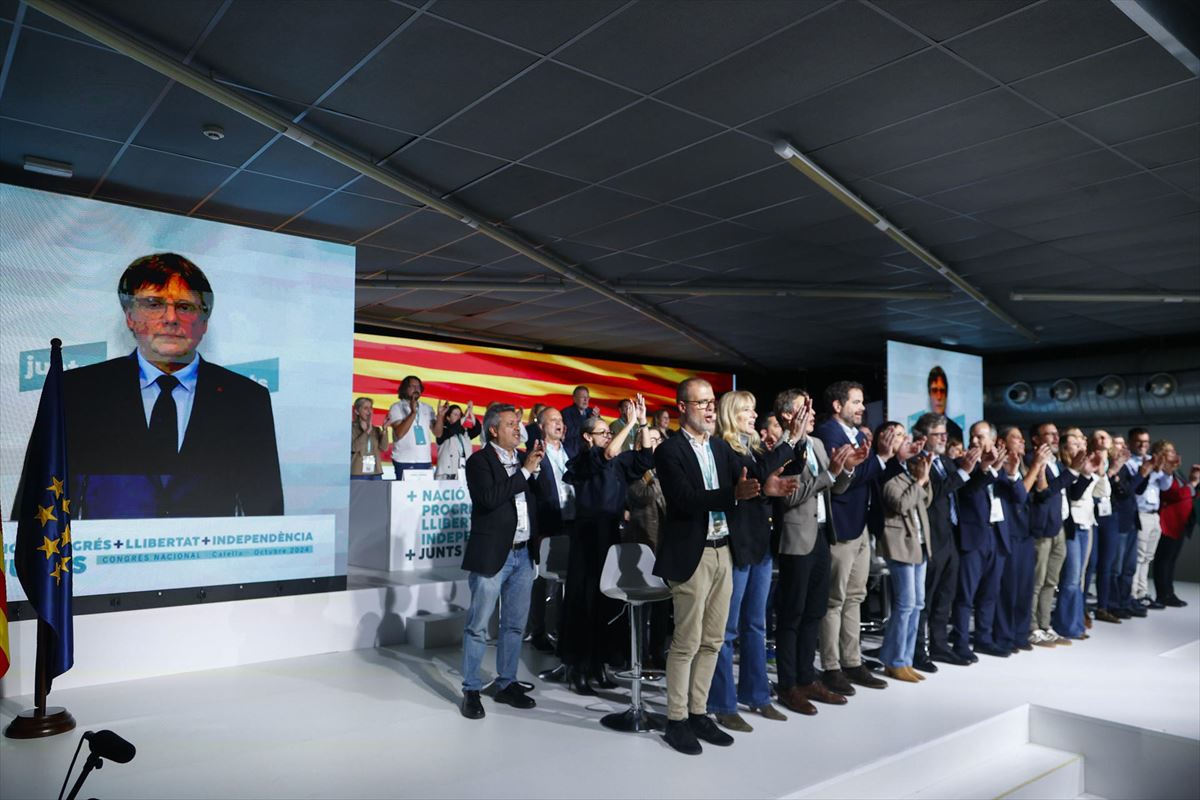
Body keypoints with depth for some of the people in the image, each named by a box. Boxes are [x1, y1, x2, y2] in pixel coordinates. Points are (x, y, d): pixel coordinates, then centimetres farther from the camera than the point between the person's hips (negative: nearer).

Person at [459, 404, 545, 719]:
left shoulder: (525, 459, 12)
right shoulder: (479, 461, -6)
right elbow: (490, 498, -22)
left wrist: (534, 468, 3)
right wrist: (525, 471, -18)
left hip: (523, 554, 6)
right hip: (492, 554, -6)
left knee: (515, 625, 14)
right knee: (478, 627, 2)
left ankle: (507, 684, 26)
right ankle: (471, 690, 14)